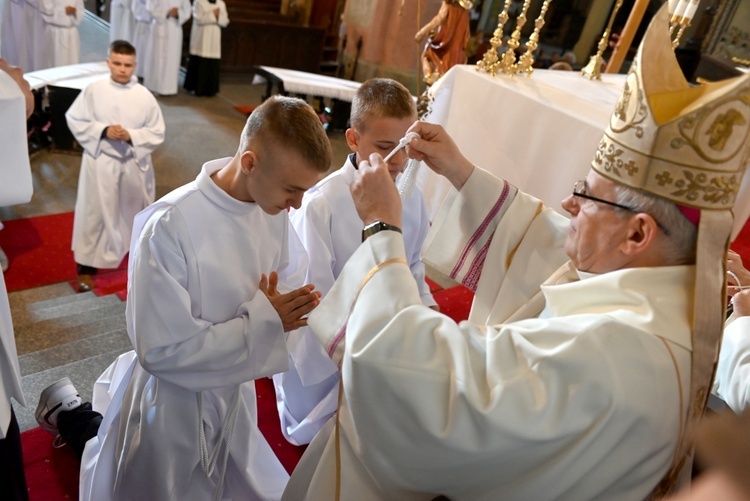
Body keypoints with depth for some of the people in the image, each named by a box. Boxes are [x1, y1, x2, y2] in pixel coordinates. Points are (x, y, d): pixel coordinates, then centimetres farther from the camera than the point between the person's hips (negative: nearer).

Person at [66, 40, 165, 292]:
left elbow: (157, 133, -4)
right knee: (94, 213, 4)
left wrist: (131, 136, -20)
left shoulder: (144, 96, -7)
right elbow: (75, 120, -3)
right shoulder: (93, 90, -8)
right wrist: (103, 131, -17)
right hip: (100, 162, -1)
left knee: (137, 209, 21)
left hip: (135, 163, 2)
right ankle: (87, 265, 17)